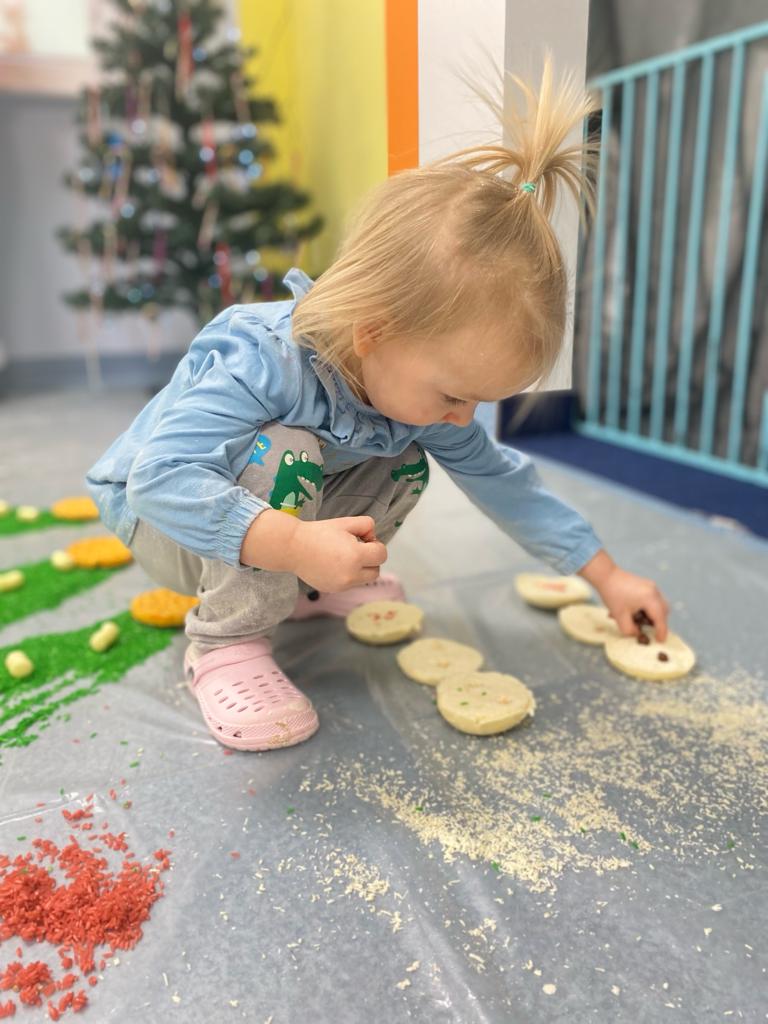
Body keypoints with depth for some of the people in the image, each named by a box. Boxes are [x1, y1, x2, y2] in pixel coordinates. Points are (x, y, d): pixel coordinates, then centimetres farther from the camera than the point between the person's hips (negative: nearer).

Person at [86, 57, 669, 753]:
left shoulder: (421, 378, -13)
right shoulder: (262, 362, -37)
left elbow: (500, 479, -5)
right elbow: (164, 477, -43)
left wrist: (606, 575, -3)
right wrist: (296, 545, -52)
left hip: (286, 508, 7)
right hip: (158, 514, -6)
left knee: (405, 465, -7)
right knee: (286, 457, -34)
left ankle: (303, 590, 7)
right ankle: (226, 642, -18)